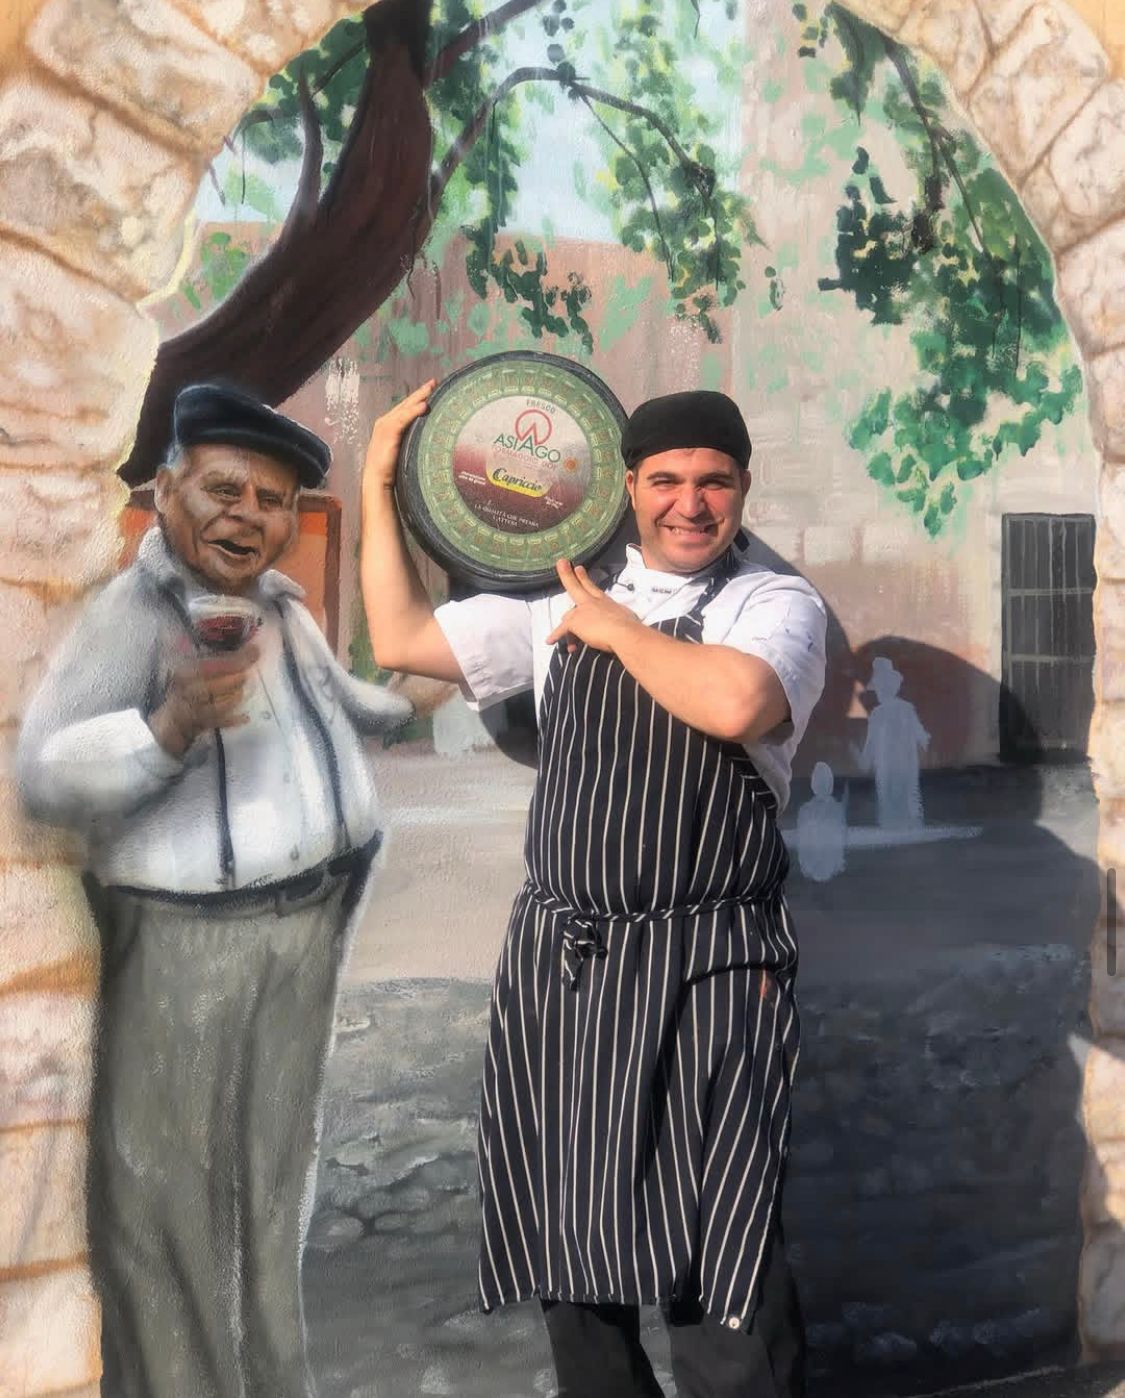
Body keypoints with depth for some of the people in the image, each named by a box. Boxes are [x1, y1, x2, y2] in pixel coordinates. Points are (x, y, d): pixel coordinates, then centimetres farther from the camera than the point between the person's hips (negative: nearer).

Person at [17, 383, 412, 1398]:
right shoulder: (132, 609, -16)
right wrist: (172, 724, -41)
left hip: (307, 926, 8)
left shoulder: (280, 602, 8)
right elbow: (44, 775, -26)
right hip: (186, 941, -8)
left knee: (273, 1177, 19)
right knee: (168, 1202, 0)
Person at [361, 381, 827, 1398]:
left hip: (707, 977, -5)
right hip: (560, 967, 5)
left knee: (720, 1270, -5)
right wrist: (380, 484, 15)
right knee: (572, 1256, 16)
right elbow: (401, 638, 14)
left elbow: (735, 702, -23)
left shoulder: (777, 604, -1)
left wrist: (618, 628, -8)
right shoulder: (561, 612, 13)